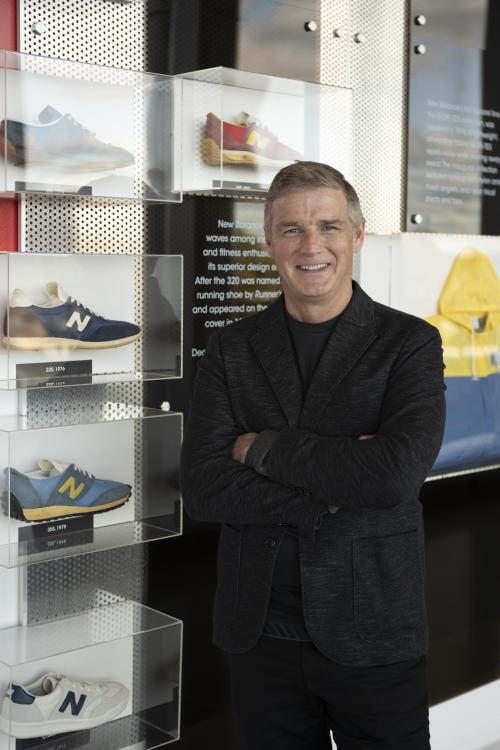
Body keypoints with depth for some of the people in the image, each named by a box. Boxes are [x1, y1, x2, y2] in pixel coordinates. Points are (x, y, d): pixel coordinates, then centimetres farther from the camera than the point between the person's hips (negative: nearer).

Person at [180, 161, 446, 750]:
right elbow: (201, 490, -9)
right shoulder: (230, 351, 2)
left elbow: (399, 472, -20)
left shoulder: (410, 343, -5)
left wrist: (262, 447, -13)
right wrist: (341, 488, -17)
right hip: (259, 634, 2)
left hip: (374, 638, -2)